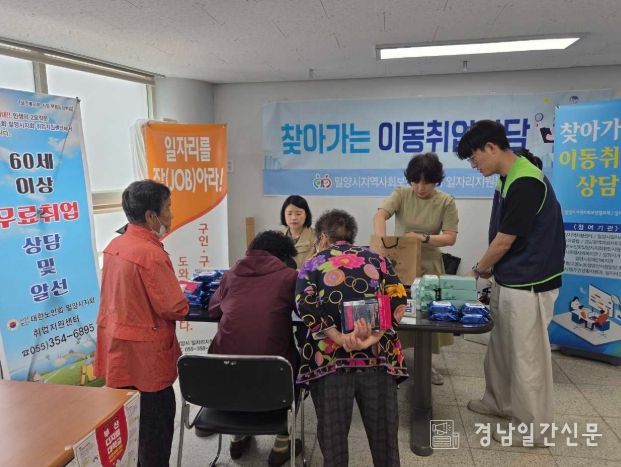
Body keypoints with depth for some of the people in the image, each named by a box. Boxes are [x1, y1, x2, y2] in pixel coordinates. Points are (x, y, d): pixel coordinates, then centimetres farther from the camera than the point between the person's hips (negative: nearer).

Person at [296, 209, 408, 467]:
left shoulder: (312, 265, 8)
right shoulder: (377, 259, 14)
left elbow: (307, 307, -10)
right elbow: (397, 300, -1)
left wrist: (341, 339, -17)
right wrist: (372, 338, -12)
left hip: (331, 358, -1)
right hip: (377, 355, 2)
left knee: (332, 431, 12)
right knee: (383, 429, 15)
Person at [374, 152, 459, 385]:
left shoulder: (446, 202, -6)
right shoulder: (401, 194, -7)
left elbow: (450, 237, -9)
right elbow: (380, 215, -21)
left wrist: (424, 238, -25)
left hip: (428, 264, 1)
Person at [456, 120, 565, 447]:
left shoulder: (526, 182, -24)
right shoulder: (509, 179, 7)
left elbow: (504, 241, -19)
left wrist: (477, 270, -3)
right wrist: (489, 271, 15)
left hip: (528, 285, -9)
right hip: (507, 281, 10)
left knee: (527, 356, 5)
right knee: (501, 348, 21)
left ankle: (531, 427, 21)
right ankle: (500, 402, 39)